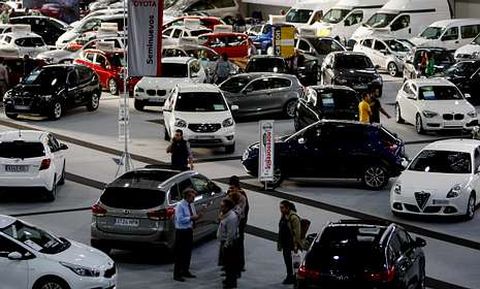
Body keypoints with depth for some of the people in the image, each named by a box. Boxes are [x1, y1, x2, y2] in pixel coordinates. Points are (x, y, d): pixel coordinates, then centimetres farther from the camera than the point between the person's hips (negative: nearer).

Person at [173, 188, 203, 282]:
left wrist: (197, 217, -6)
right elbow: (180, 220, -23)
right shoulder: (180, 206, -16)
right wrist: (191, 218, -24)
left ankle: (185, 271, 31)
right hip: (181, 231, -8)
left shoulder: (191, 205, 8)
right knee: (180, 253, -3)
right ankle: (177, 274, 3)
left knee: (188, 252, 17)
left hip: (189, 231, 8)